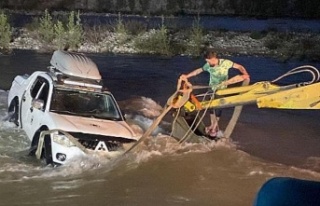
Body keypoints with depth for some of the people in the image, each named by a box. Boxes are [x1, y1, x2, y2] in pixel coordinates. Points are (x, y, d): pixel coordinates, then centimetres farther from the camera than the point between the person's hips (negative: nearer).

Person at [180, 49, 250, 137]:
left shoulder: (225, 62, -20)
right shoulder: (208, 65, -11)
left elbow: (239, 67, -15)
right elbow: (198, 70, 2)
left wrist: (245, 74, -32)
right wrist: (186, 76, -1)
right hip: (212, 89, 3)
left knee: (218, 109, -2)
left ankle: (215, 127, 15)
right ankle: (212, 125, 28)